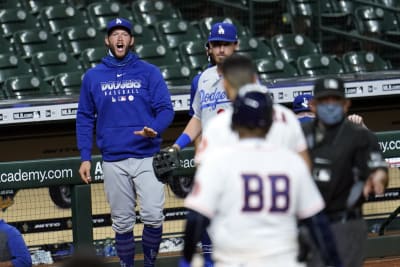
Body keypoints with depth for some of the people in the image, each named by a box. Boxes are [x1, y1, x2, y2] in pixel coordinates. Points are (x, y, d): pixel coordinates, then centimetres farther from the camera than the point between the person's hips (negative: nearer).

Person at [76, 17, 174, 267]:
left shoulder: (149, 72, 5)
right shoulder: (93, 76, 9)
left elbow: (166, 109, 0)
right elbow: (85, 118, 11)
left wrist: (155, 129, -21)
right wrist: (85, 157, 4)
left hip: (147, 156, -1)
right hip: (113, 160, 1)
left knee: (153, 216, -12)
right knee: (122, 222, 4)